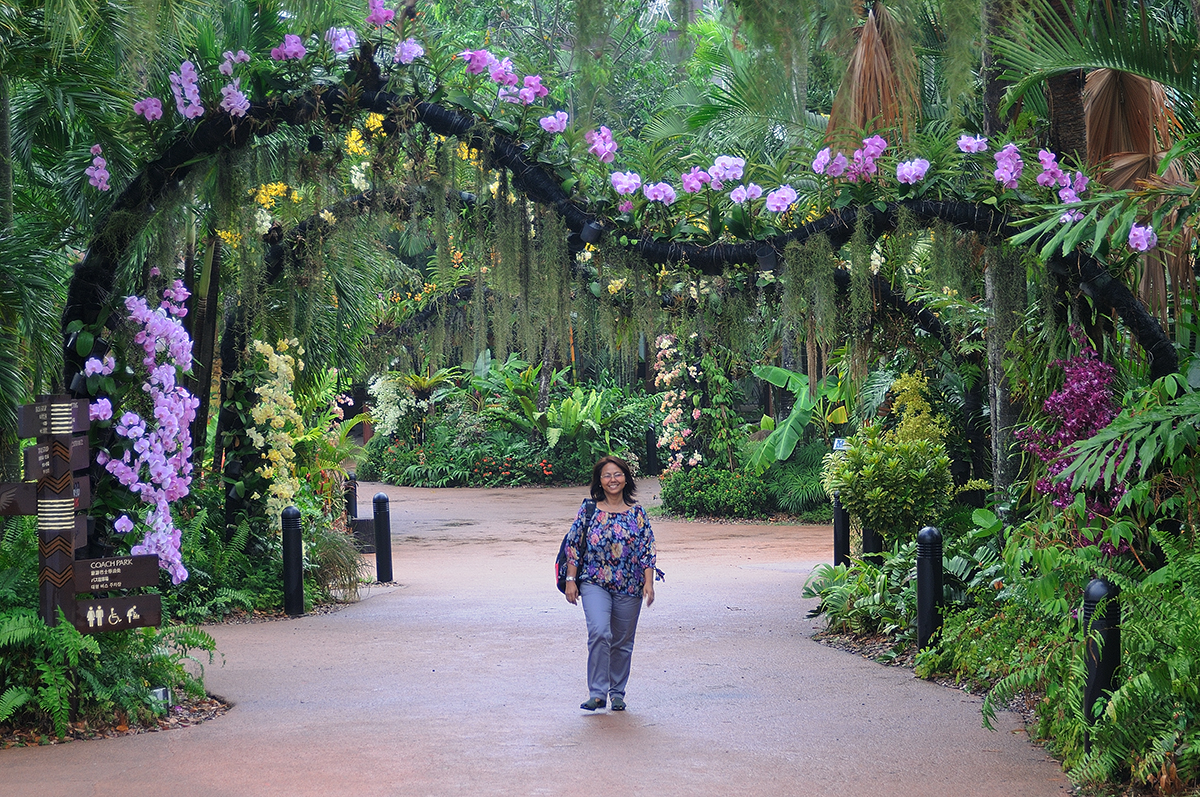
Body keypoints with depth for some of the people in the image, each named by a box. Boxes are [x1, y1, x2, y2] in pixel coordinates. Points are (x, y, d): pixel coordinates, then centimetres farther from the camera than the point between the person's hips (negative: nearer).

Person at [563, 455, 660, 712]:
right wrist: (571, 579, -1)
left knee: (622, 642, 9)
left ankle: (617, 693, 25)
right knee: (599, 632, -21)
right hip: (595, 583, -2)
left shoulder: (637, 512, 4)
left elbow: (647, 549, 4)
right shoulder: (589, 510, 1)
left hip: (629, 586, 2)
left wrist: (648, 582, -5)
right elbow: (573, 545, 3)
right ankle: (597, 693, -16)